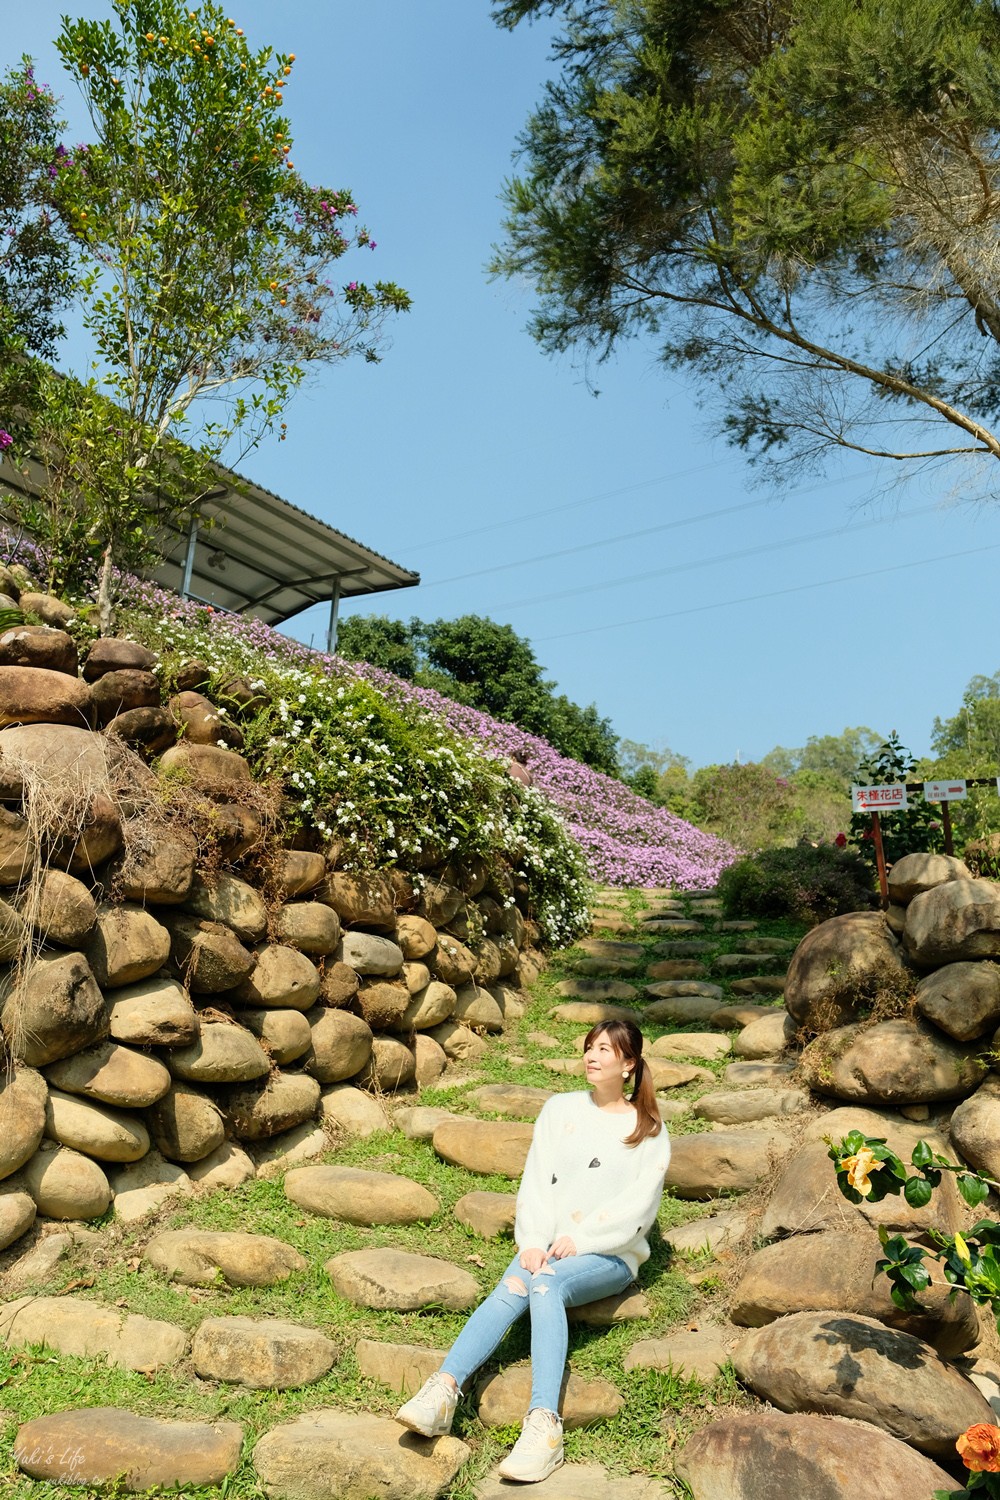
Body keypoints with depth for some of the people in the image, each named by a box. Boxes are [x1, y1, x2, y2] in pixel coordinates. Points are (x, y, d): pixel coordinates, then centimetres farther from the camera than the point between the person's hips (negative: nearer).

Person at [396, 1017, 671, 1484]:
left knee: (545, 1285, -32)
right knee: (511, 1288, -28)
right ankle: (443, 1392, -42)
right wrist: (533, 1242, -11)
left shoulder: (649, 1129, 4)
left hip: (610, 1255, -3)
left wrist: (580, 1239, -14)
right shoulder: (561, 1108, 11)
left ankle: (544, 1423, -44)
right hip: (549, 1243, 3)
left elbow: (637, 1204, -5)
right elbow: (536, 1181, 4)